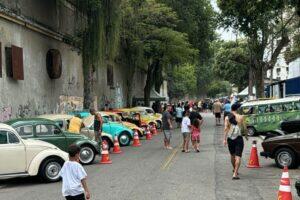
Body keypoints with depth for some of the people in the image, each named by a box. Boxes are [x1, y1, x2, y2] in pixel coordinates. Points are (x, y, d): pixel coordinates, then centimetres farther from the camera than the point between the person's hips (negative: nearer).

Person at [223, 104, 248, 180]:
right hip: (238, 138, -3)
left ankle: (235, 170, 41)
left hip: (230, 138, 3)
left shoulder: (227, 118, 2)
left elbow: (226, 128, -6)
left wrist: (224, 139, -7)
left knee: (232, 155, 21)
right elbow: (244, 128, 0)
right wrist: (246, 135, 18)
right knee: (238, 156, -5)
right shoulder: (240, 117, -2)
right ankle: (235, 174, -14)